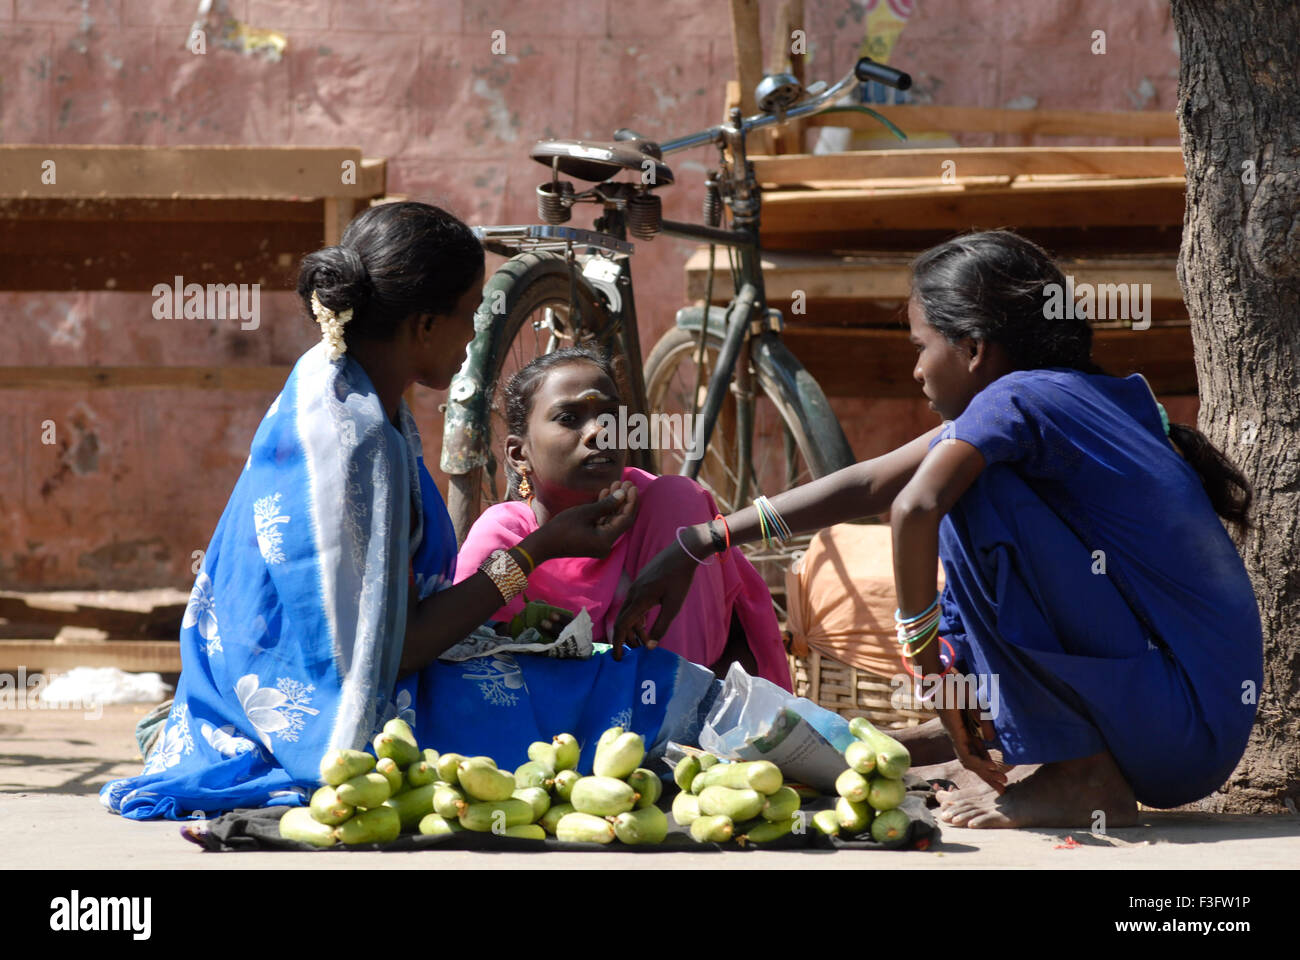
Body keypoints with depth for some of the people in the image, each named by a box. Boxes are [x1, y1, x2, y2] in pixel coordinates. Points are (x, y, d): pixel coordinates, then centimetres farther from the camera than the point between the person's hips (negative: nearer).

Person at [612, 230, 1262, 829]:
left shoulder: (1016, 398, -12)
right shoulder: (1075, 398, 13)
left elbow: (915, 509, -31)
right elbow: (866, 486, 16)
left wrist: (925, 651, -18)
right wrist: (696, 547, 17)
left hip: (1185, 727, -9)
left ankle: (1081, 776, -12)